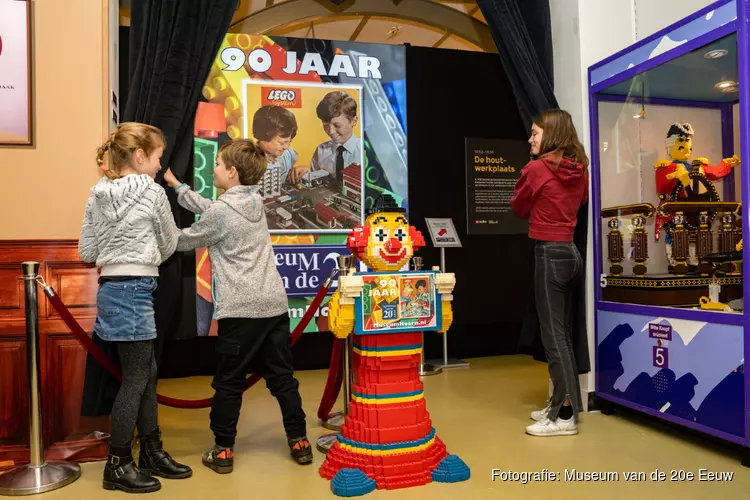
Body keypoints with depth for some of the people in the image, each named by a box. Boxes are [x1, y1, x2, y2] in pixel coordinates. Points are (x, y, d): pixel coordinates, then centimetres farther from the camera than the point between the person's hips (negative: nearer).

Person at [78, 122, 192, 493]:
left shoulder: (98, 195, 8)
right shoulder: (152, 192, -10)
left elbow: (87, 251, 10)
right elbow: (169, 245, 1)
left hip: (111, 288, 8)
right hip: (134, 291, -8)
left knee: (146, 373, 15)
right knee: (135, 378, 3)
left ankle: (152, 454, 26)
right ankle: (117, 466, 14)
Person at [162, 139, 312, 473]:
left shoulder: (221, 212, -11)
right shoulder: (255, 201, 11)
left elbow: (184, 241, 4)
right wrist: (176, 185, 31)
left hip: (240, 309, -7)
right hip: (274, 304, 7)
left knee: (229, 382, 7)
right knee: (282, 377, 13)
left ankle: (223, 451, 16)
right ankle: (299, 442, 19)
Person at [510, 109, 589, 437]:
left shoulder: (536, 169, -11)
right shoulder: (579, 170, 8)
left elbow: (519, 208, 3)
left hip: (549, 254, -8)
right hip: (570, 253, 8)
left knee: (553, 337, -3)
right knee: (563, 334, 14)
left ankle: (565, 416, 2)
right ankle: (561, 405, 24)